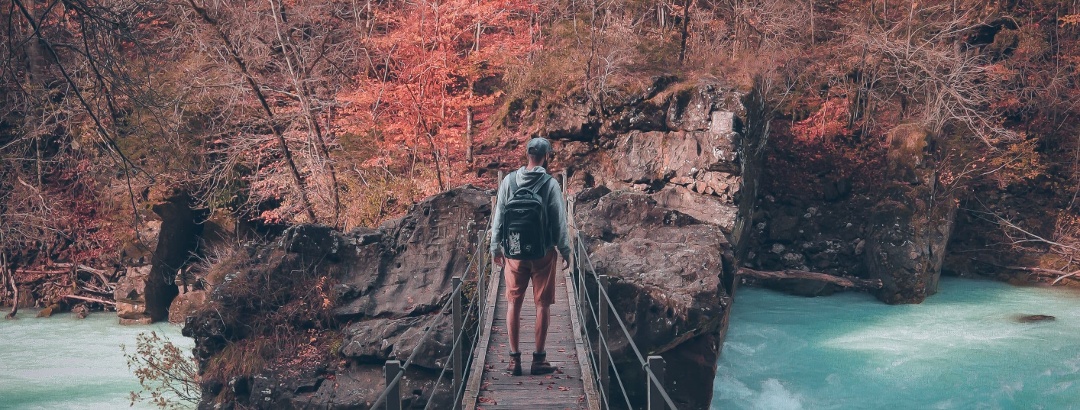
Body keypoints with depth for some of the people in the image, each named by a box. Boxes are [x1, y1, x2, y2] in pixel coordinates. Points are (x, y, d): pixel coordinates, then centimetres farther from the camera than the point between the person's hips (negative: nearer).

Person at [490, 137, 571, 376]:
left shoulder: (509, 181, 0)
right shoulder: (550, 184, -8)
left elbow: (498, 217, 3)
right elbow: (559, 221, -5)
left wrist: (495, 248, 13)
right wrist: (565, 251, 6)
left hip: (514, 252, 2)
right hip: (543, 253, -2)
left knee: (514, 304, 10)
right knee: (542, 305, 6)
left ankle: (514, 359, 12)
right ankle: (539, 359, 9)